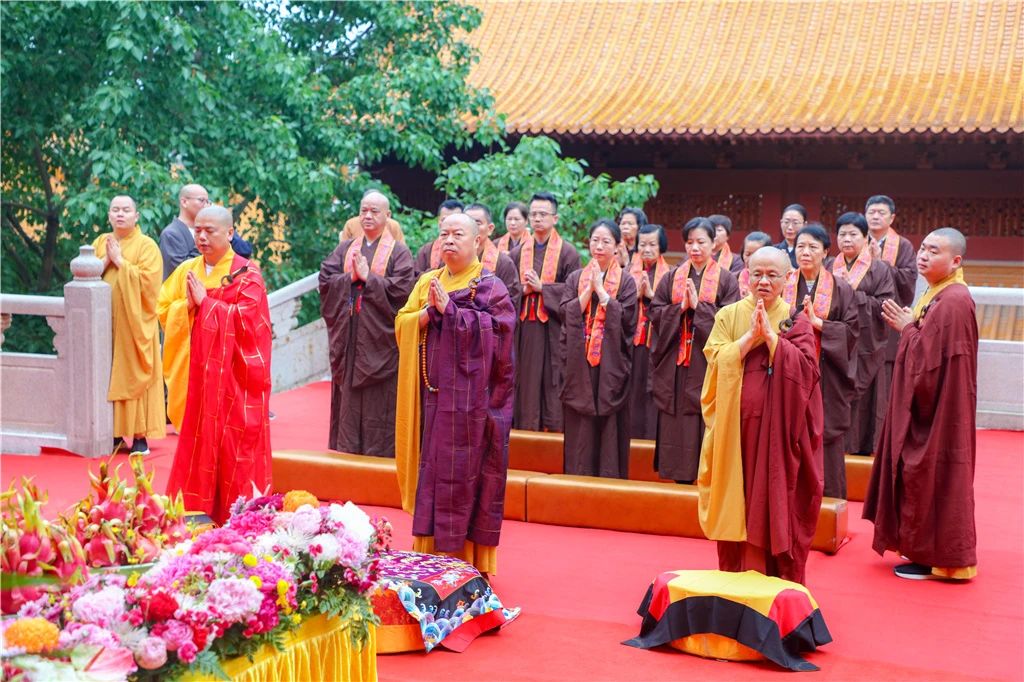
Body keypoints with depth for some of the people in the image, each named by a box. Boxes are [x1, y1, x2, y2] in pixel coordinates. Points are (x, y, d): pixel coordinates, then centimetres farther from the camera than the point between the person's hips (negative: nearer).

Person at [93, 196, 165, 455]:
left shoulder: (147, 245, -1)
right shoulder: (100, 242, 14)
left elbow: (148, 281, -14)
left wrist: (120, 261, -12)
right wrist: (106, 261, -7)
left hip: (135, 323, -4)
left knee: (134, 375, -4)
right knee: (109, 376, 3)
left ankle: (139, 434, -1)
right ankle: (115, 432, 10)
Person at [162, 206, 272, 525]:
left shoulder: (247, 273, -4)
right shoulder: (186, 270, 11)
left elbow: (247, 317, -16)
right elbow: (164, 309, 10)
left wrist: (205, 301, -13)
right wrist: (187, 304, -9)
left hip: (234, 375, -4)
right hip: (196, 370, 5)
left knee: (235, 440, -2)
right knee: (197, 437, 5)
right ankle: (195, 508, 12)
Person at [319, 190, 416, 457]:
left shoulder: (399, 252, 0)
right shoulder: (345, 249, 13)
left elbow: (402, 289, -13)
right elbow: (325, 279, 3)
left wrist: (367, 277, -12)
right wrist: (351, 276, -11)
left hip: (379, 339, -4)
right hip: (348, 337, 4)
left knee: (378, 400, -2)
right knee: (347, 395, 7)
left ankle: (378, 452, 6)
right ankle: (346, 448, 15)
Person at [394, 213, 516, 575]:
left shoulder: (490, 287, -1)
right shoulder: (427, 282, 14)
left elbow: (496, 328, -15)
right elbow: (402, 323, 6)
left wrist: (449, 309, -17)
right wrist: (430, 312, -12)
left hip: (471, 395, -4)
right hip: (434, 393, 5)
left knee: (466, 471, -2)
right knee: (433, 468, 6)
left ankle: (467, 556, 6)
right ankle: (432, 552, 14)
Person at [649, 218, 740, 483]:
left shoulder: (726, 279, 1)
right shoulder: (672, 277, 11)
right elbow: (656, 312, 5)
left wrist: (698, 306, -13)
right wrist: (680, 307, -10)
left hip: (707, 361, -3)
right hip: (675, 364, 3)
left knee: (707, 420, -4)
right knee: (675, 421, 4)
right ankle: (680, 475, 13)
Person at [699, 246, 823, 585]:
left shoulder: (796, 321, 5)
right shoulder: (729, 315, 7)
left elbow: (805, 367, -9)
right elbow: (717, 361, -5)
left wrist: (770, 335, -15)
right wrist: (751, 335, -13)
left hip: (779, 427, -1)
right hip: (736, 426, 1)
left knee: (776, 502, 1)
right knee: (737, 500, 4)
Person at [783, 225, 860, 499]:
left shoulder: (841, 289, 2)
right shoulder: (783, 286, 7)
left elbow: (852, 331, -5)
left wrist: (817, 322, -14)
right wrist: (796, 318, -11)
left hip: (827, 378, -1)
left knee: (826, 442, 1)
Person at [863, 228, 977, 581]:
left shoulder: (953, 302, -21)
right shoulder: (936, 295, 11)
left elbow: (929, 359, -24)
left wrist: (907, 328, -12)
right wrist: (908, 326, 1)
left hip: (937, 410, -10)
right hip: (926, 406, 10)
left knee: (931, 478, -1)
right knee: (921, 477, 16)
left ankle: (936, 557, 10)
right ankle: (925, 547, 27)